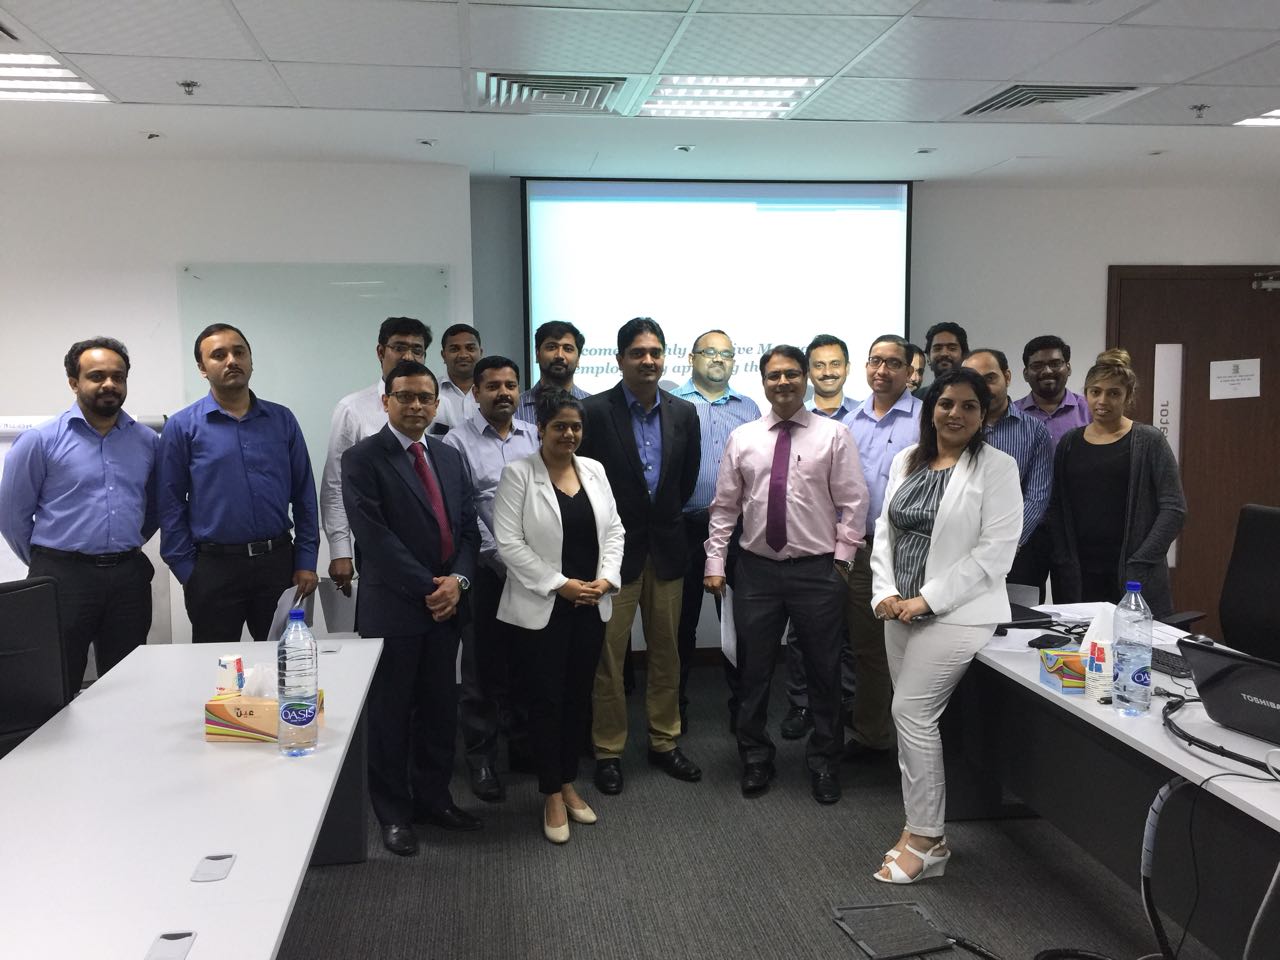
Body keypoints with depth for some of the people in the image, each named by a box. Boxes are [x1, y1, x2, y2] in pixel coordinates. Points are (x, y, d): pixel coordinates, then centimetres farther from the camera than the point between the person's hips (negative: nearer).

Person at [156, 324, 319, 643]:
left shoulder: (282, 420, 6)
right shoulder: (182, 427, 0)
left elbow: (304, 495, 7)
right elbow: (170, 505, 0)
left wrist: (306, 561, 3)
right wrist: (186, 570, -4)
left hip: (278, 562, 2)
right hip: (214, 568, -2)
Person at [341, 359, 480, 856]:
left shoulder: (450, 458, 12)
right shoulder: (362, 459, -7)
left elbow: (467, 527, 10)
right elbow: (374, 536, -15)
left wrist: (457, 580, -7)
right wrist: (427, 589, -15)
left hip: (446, 604, 5)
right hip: (392, 608, -5)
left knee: (440, 708, 13)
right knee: (391, 713, 7)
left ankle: (433, 797, 28)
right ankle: (393, 812, 21)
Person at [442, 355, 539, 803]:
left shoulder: (535, 437, 8)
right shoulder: (459, 440, -4)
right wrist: (500, 558, -12)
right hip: (484, 569, -3)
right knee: (481, 664, 5)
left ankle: (520, 739, 31)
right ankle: (481, 757, 17)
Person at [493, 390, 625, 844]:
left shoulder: (594, 470, 7)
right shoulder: (519, 474, -8)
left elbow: (614, 530, 9)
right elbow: (509, 542, -14)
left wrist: (606, 579, -6)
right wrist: (560, 584, -16)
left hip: (591, 606, 5)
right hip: (542, 607, -5)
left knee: (579, 695, 12)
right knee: (547, 698, 3)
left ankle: (568, 782, 28)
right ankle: (552, 795, 16)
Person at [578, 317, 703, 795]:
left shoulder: (683, 413, 4)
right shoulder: (595, 411, -9)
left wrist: (665, 516, 12)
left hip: (666, 549, 4)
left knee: (666, 652, 13)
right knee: (608, 655, 3)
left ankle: (664, 742, 27)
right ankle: (607, 750, 16)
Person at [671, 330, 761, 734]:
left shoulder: (748, 408, 14)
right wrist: (702, 507, -10)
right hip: (686, 529, -2)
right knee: (682, 621, 7)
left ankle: (741, 703, 19)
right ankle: (675, 704, 20)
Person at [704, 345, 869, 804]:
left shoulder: (834, 434, -2)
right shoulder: (742, 438, 5)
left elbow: (853, 503, -2)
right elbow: (725, 506, 7)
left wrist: (841, 558, -5)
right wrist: (715, 562, 3)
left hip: (817, 570, -2)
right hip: (757, 569, 2)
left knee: (824, 671, 8)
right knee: (753, 670, 10)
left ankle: (824, 761, 26)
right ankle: (755, 758, 27)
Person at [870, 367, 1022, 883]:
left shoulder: (997, 467, -8)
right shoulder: (906, 461, 10)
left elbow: (994, 551, -14)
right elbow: (885, 529, 13)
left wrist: (927, 599, -16)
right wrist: (886, 592, -2)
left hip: (957, 612, -6)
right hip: (901, 611, 6)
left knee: (910, 713, -9)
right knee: (913, 716, 10)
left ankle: (924, 840, 6)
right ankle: (924, 829, 24)